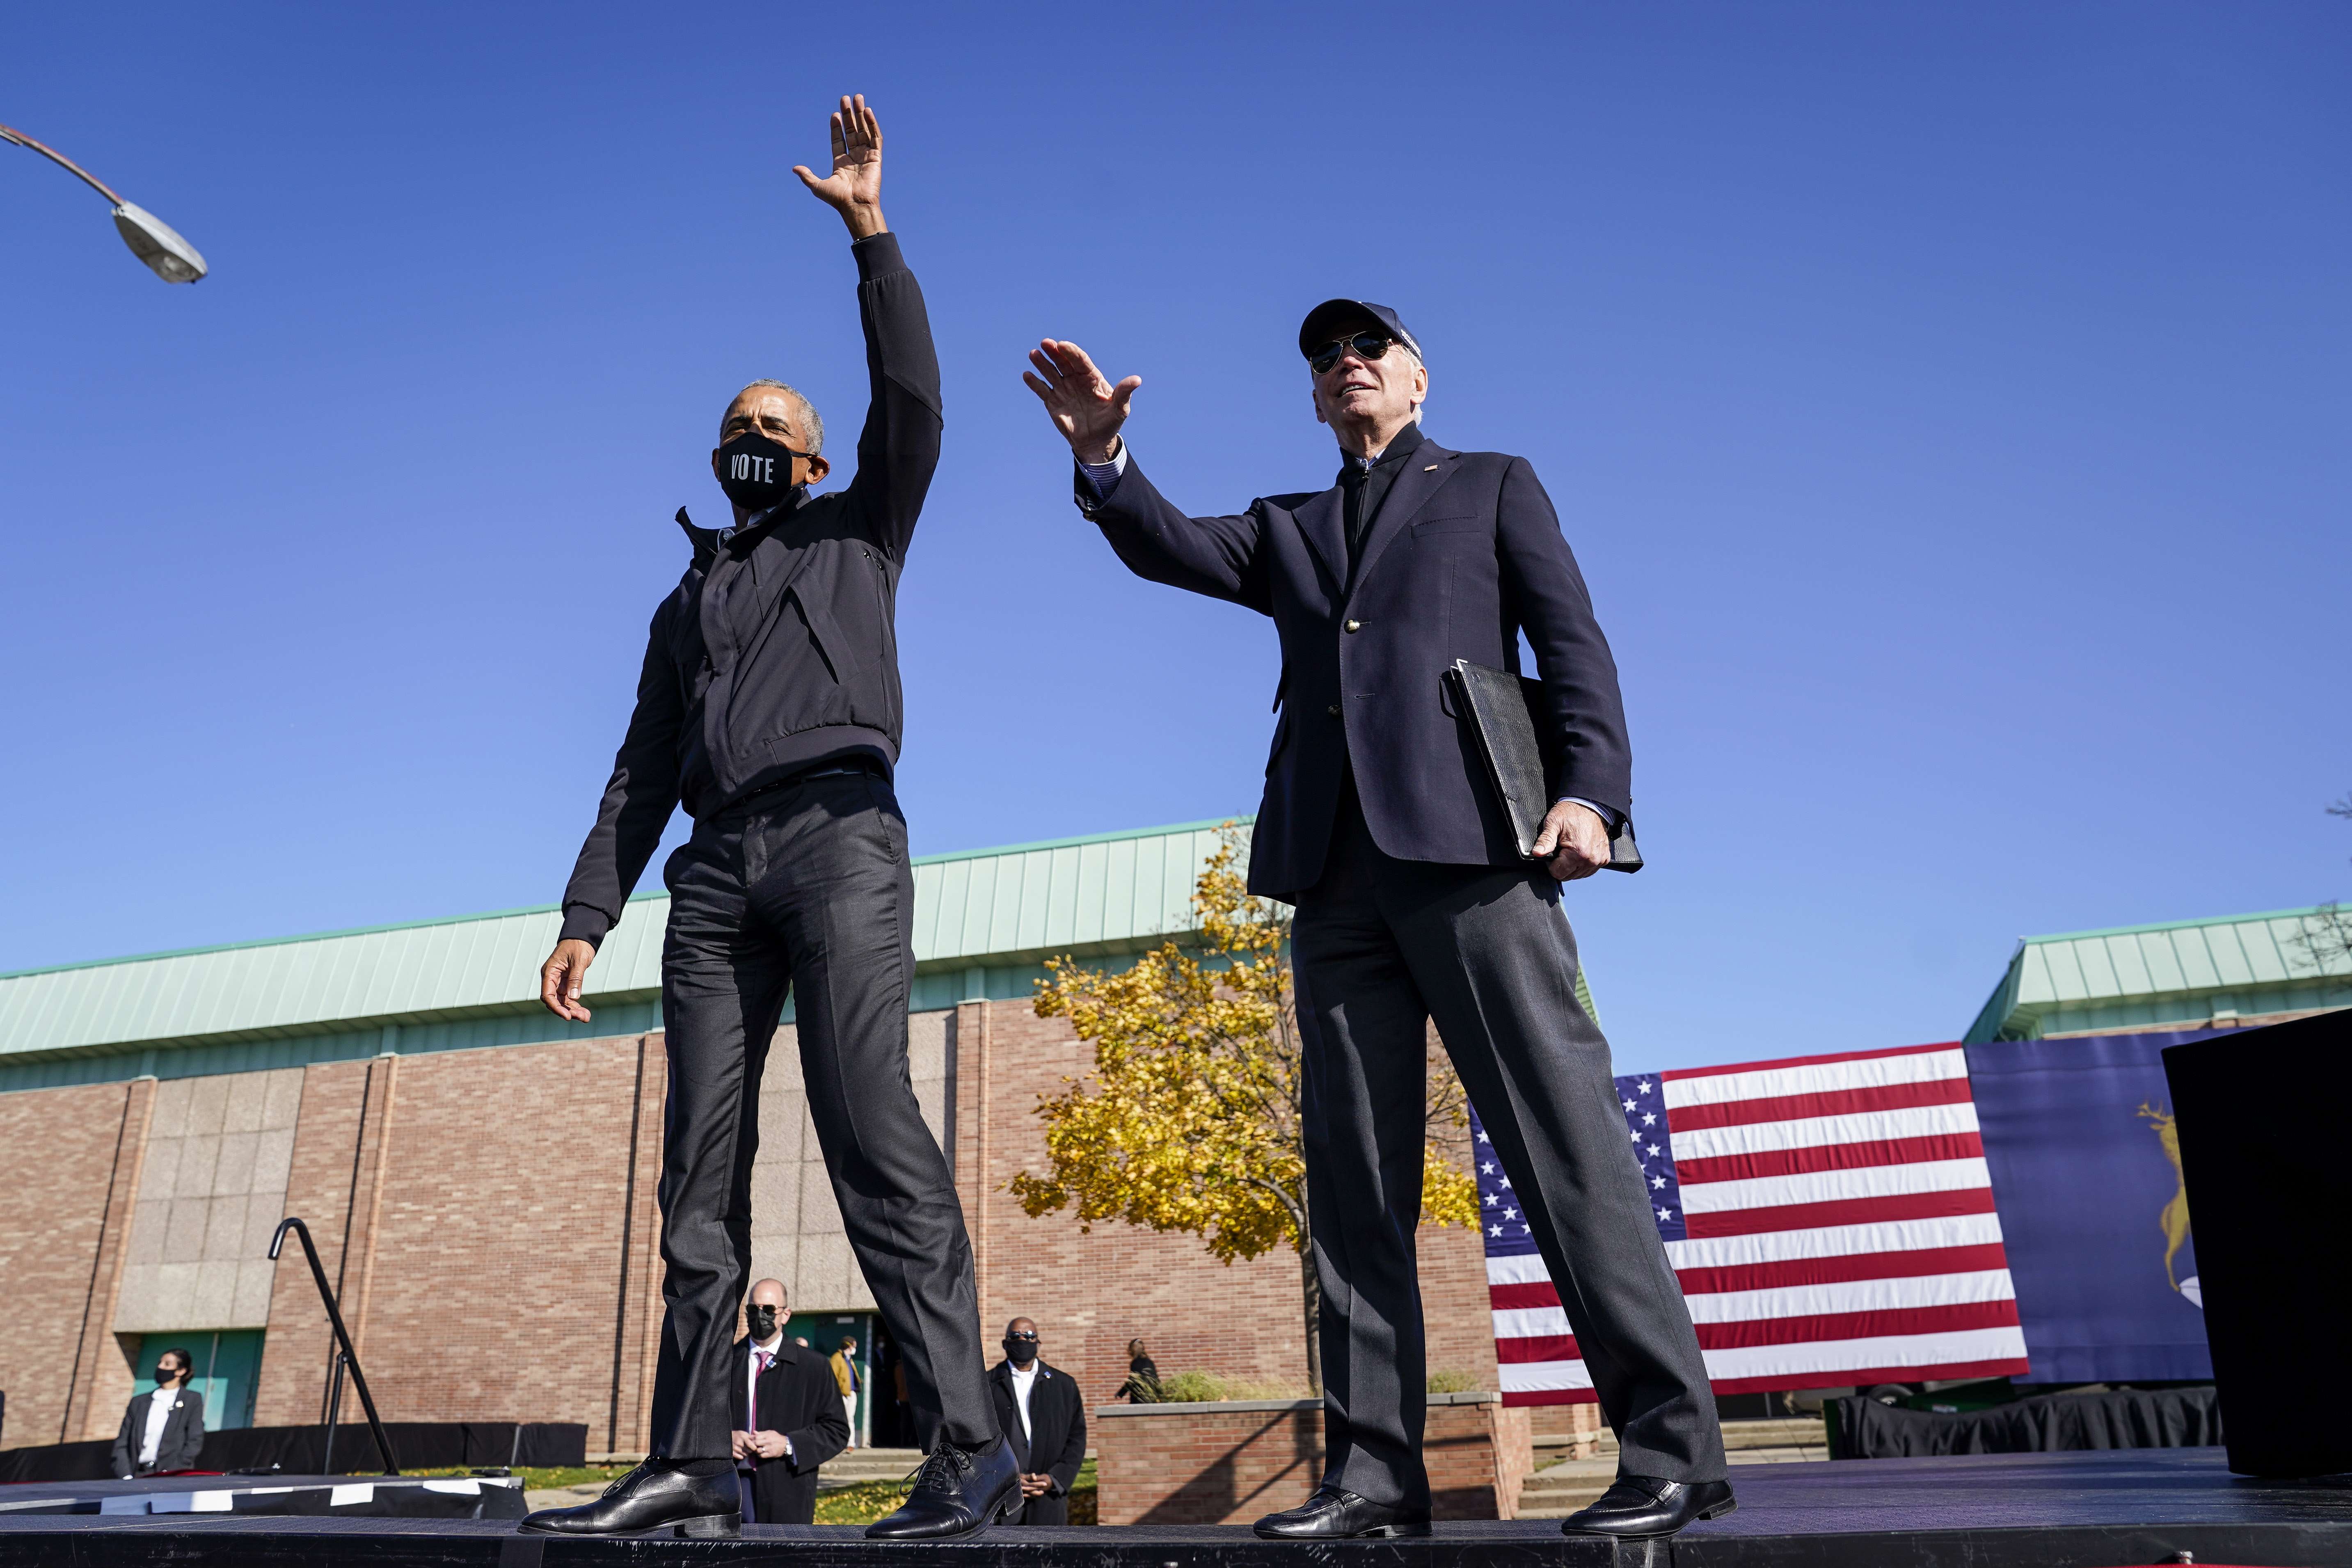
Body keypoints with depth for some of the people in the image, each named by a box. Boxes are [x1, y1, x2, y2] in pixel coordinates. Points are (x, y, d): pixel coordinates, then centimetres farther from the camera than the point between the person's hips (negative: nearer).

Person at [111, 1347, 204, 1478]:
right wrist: (126, 1478, -2)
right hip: (138, 1477, 3)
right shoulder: (138, 1402, 19)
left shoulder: (193, 1400, 9)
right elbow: (121, 1444, 13)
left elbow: (195, 1443, 1)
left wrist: (171, 1475, -9)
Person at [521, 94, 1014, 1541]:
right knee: (701, 1166, -2)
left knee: (872, 1126, -18)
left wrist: (869, 230, 2)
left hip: (838, 834, -5)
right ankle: (692, 1463, -1)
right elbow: (644, 769, 22)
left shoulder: (859, 531, 20)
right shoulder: (690, 599, 29)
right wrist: (588, 916, 11)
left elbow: (912, 403, 3)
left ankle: (971, 1443, -20)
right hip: (717, 867, 5)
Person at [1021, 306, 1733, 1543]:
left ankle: (1672, 1446, -3)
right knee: (1354, 1178, 1)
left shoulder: (1492, 486, 19)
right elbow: (1171, 548, 10)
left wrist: (1590, 790, -9)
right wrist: (1103, 459, -10)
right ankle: (1374, 1469, 5)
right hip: (1334, 871, 4)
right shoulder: (1288, 530, 28)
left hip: (1470, 844, -4)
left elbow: (1572, 643, 8)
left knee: (1562, 1136, -10)